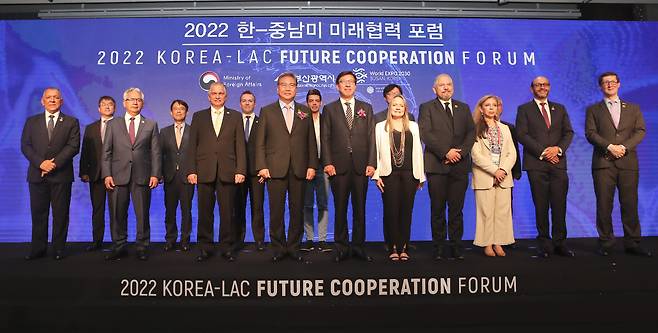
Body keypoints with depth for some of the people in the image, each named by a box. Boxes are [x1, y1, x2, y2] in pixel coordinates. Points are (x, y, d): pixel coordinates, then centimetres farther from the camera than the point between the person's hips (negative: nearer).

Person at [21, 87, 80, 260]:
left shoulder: (71, 122, 6)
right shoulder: (32, 121, 13)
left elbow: (73, 146, -4)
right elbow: (25, 145, 4)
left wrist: (55, 163, -15)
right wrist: (41, 163, -12)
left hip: (61, 175, -2)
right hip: (37, 174, 2)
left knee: (61, 214, 2)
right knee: (38, 214, 6)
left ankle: (58, 249, 11)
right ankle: (38, 249, 15)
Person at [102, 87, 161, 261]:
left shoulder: (151, 125, 9)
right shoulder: (113, 124, 11)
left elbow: (155, 152, 5)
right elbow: (106, 151, 7)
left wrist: (155, 174, -4)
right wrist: (107, 174, -3)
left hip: (142, 177, -1)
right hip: (118, 176, 1)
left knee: (143, 214, 3)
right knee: (117, 214, 6)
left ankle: (142, 247, 15)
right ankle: (119, 247, 19)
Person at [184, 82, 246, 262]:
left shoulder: (235, 116, 10)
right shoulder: (199, 116, 12)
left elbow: (240, 145, 4)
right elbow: (192, 146, 7)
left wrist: (240, 170, -5)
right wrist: (191, 170, -2)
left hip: (227, 172, -1)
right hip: (204, 172, 1)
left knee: (227, 213, 3)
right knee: (205, 212, 6)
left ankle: (227, 247, 14)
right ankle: (205, 247, 17)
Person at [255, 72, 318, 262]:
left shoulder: (305, 111, 13)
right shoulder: (267, 111, 8)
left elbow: (311, 141, 9)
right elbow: (260, 142, 4)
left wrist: (312, 166, 1)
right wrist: (261, 166, -6)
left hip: (299, 169, 2)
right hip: (275, 169, -1)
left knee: (297, 210, 6)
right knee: (276, 211, 2)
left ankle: (294, 247, 18)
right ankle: (278, 248, 15)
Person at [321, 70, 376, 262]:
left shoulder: (366, 108, 13)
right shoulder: (329, 109, 10)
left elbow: (371, 137, 6)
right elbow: (325, 138, 3)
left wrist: (371, 163, -4)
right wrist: (327, 163, -8)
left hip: (361, 166, 1)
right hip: (338, 166, -1)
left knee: (360, 208, 6)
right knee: (340, 209, 4)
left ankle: (358, 246, 16)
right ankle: (341, 248, 14)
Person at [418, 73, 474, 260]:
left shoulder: (463, 108, 18)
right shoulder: (426, 108, 7)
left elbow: (471, 133, 9)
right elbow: (425, 134, -6)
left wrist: (461, 152, -8)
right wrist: (446, 152, -13)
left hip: (460, 165, 3)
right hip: (437, 165, -2)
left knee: (457, 209, 4)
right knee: (438, 209, 2)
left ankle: (456, 246, 11)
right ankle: (438, 248, 9)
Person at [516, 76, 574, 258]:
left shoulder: (560, 109, 19)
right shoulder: (524, 109, 7)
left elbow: (568, 132, 11)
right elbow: (522, 135, -4)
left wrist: (558, 149, -8)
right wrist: (542, 152, -11)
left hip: (558, 162, 3)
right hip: (536, 164, -3)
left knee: (560, 205, 1)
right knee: (541, 206, 0)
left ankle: (560, 242, 9)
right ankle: (544, 243, 7)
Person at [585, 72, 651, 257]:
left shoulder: (633, 108, 18)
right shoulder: (593, 110, 12)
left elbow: (641, 131, 6)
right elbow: (590, 133, 0)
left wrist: (624, 146, -11)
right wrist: (609, 147, -14)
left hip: (628, 162, 2)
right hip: (603, 163, -1)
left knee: (630, 204, 1)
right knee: (604, 205, -1)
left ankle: (632, 243, 9)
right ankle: (606, 243, 7)